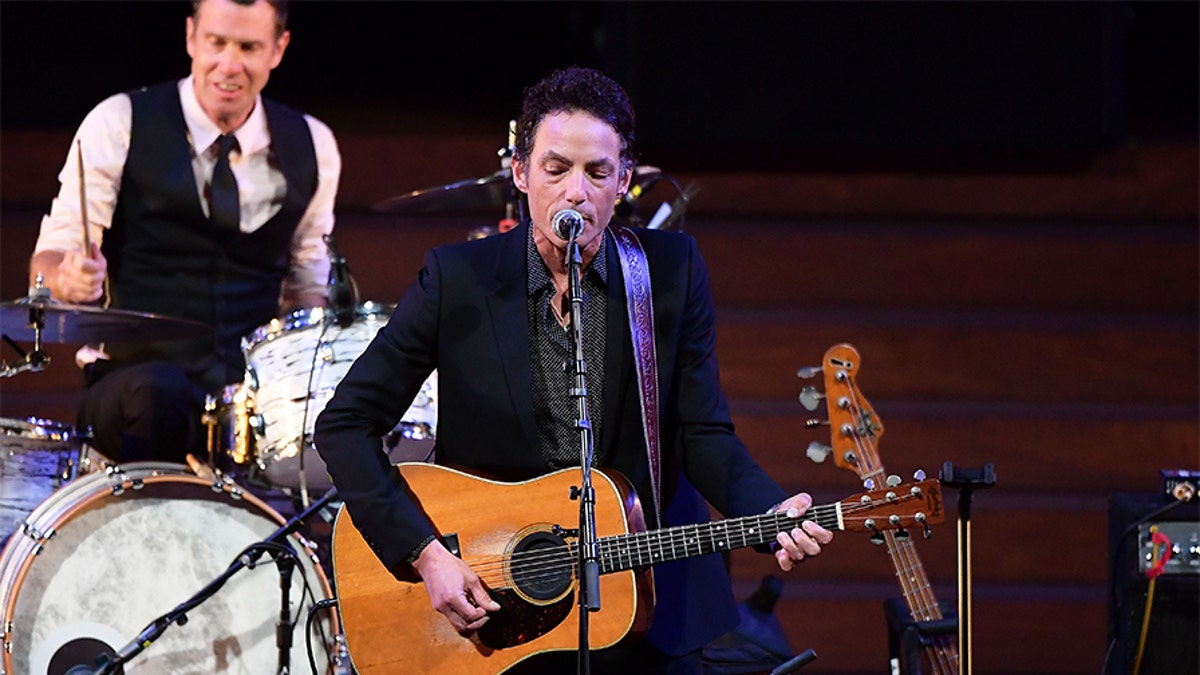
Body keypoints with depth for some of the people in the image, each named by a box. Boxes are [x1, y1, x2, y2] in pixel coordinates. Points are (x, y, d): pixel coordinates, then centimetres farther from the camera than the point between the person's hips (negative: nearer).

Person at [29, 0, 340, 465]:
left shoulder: (311, 146, 11)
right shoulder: (120, 125, 0)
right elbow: (50, 261, -2)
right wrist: (70, 278, -26)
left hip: (257, 391, 3)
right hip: (134, 379, -3)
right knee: (155, 392, -39)